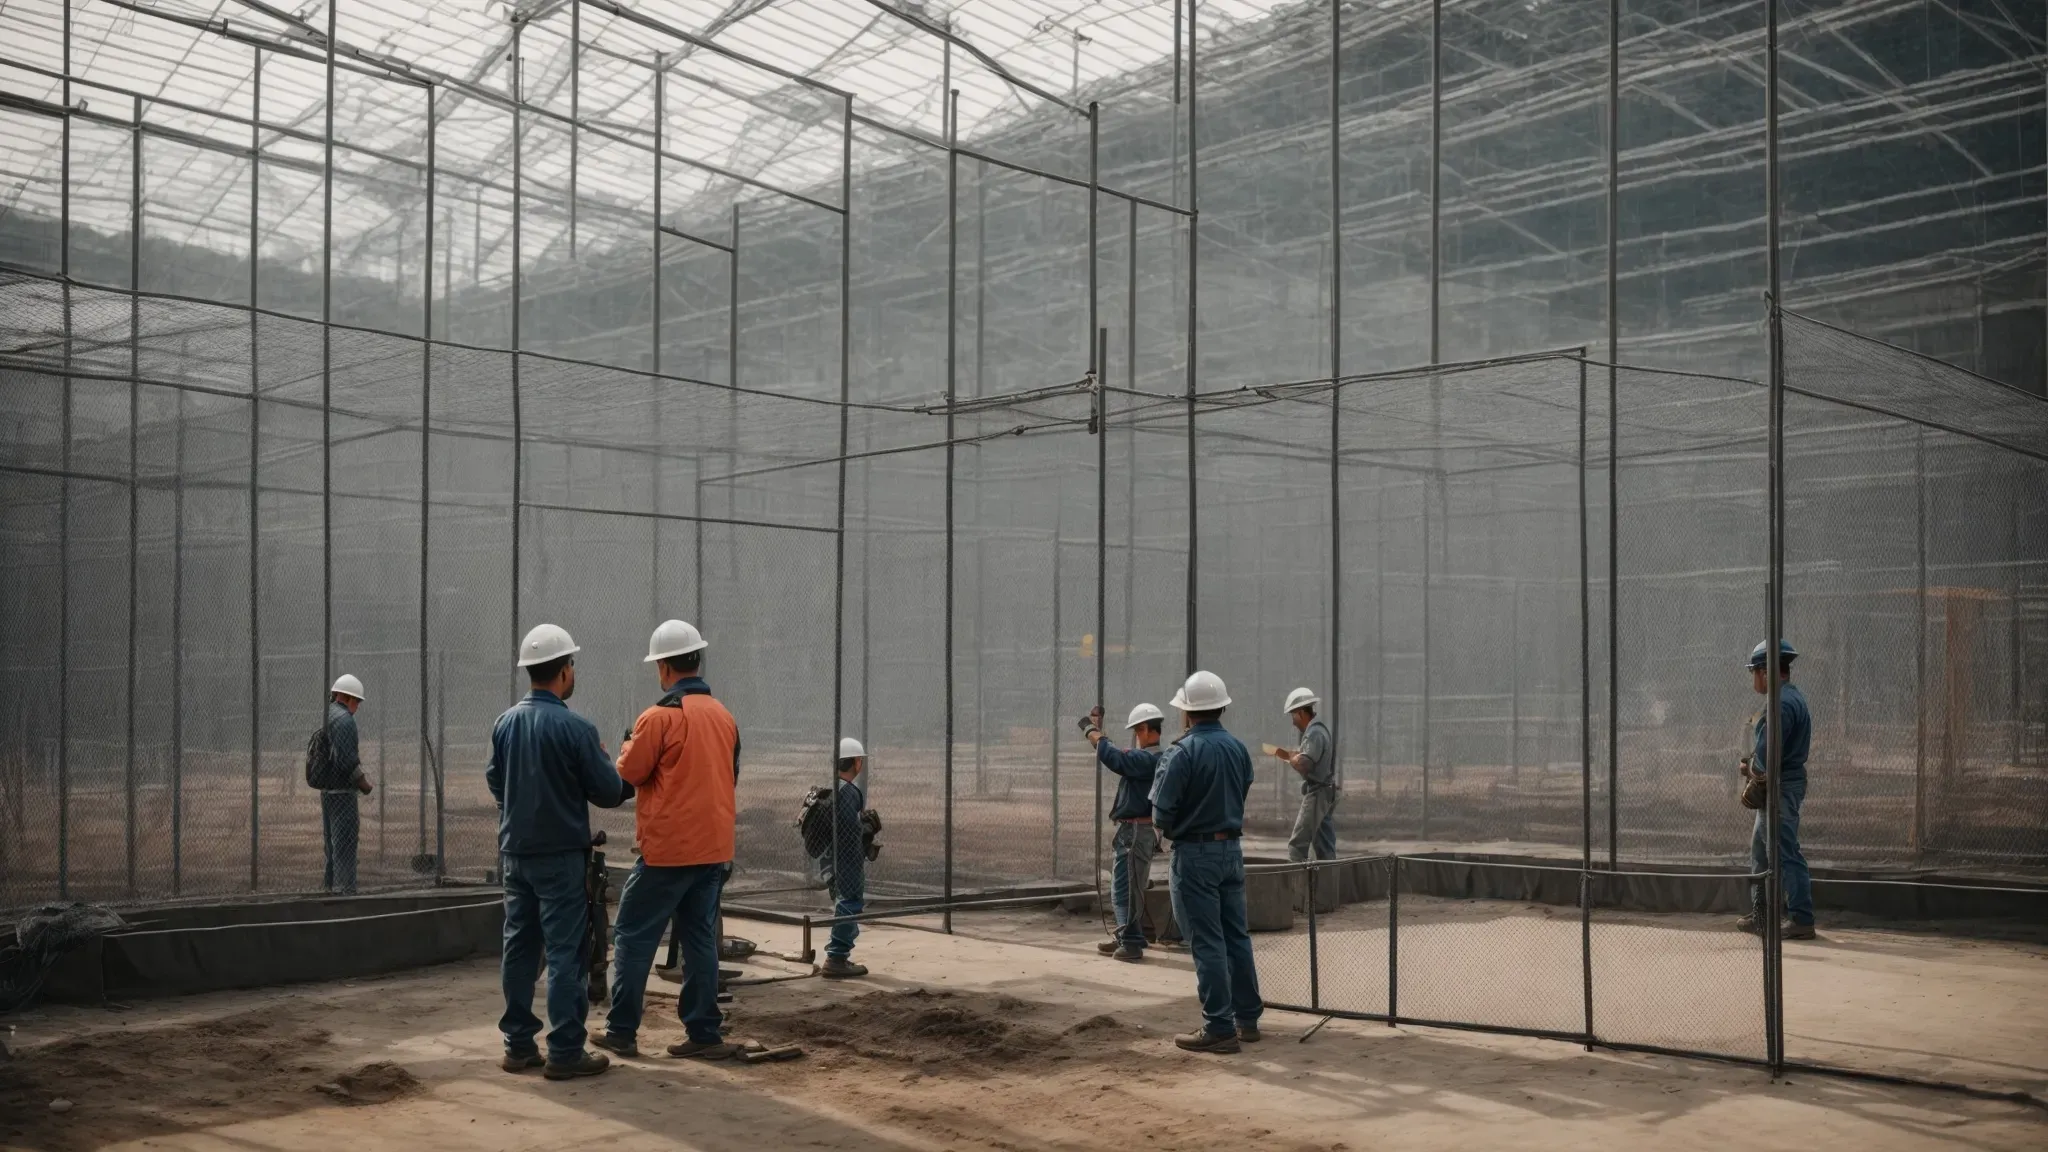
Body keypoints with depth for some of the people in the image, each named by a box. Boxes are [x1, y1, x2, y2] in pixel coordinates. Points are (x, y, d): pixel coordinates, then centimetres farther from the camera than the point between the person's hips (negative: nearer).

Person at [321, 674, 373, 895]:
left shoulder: (326, 716, 14)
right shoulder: (344, 719, -15)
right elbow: (346, 757, -22)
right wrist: (363, 782, -11)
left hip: (327, 791, 10)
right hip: (342, 791, -10)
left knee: (332, 841, 17)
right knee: (345, 843, -7)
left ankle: (329, 885, 23)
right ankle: (345, 889, -8)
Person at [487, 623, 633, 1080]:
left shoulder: (505, 722, 2)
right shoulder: (575, 728, -17)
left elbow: (494, 781, 13)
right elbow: (608, 792, -12)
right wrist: (626, 780, 9)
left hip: (515, 851, 7)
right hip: (560, 856, -6)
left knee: (519, 948, 12)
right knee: (565, 952, -2)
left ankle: (519, 1045, 18)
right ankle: (565, 1051, 0)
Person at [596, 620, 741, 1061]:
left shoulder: (659, 717, -13)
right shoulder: (724, 716, 7)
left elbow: (629, 773, -6)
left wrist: (628, 746, 12)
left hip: (667, 849, -6)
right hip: (714, 848, 6)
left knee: (633, 937, 5)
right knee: (700, 939, 11)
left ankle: (621, 1031, 8)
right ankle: (704, 1033, 11)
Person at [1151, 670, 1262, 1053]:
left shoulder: (1186, 752, -17)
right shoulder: (1238, 748, 4)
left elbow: (1162, 814, -15)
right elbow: (1241, 797, 12)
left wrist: (1166, 826, 5)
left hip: (1195, 854, -7)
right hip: (1232, 849, 7)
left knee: (1207, 943, -3)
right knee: (1236, 936, 15)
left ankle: (1219, 1028, 0)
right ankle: (1247, 1018, 22)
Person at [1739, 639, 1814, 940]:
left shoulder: (1782, 704, -20)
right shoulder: (1794, 697, 13)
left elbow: (1765, 758, -24)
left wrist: (1751, 768, -4)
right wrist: (1753, 763, 4)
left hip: (1780, 788, -11)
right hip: (1783, 785, 11)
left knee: (1786, 854, -6)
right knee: (1760, 850, 18)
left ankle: (1801, 920, -2)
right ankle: (1760, 916, 25)